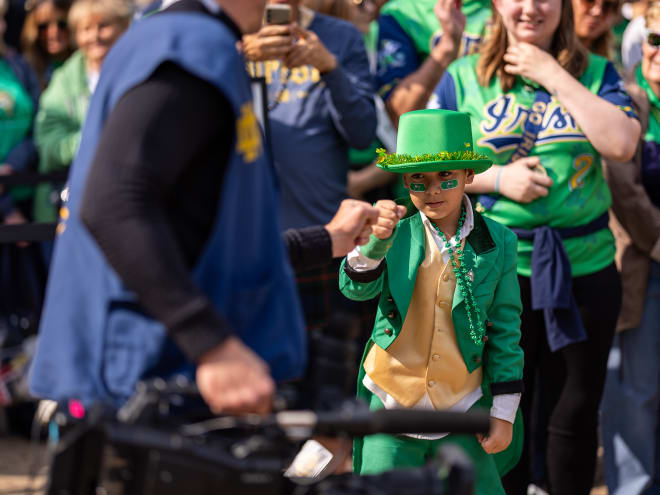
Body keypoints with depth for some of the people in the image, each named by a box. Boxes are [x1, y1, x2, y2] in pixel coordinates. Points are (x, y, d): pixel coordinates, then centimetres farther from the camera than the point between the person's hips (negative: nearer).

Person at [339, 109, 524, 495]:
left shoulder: (497, 243, -2)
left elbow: (506, 329, 2)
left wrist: (504, 415, 2)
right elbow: (357, 288, -17)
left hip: (463, 410, 0)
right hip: (391, 405, 0)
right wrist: (373, 241, -37)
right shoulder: (396, 229, -3)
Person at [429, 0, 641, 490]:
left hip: (584, 269, 1)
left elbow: (621, 143, -13)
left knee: (576, 415, 9)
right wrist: (496, 178, -13)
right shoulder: (464, 78, 3)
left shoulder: (595, 72, 4)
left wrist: (554, 76, -12)